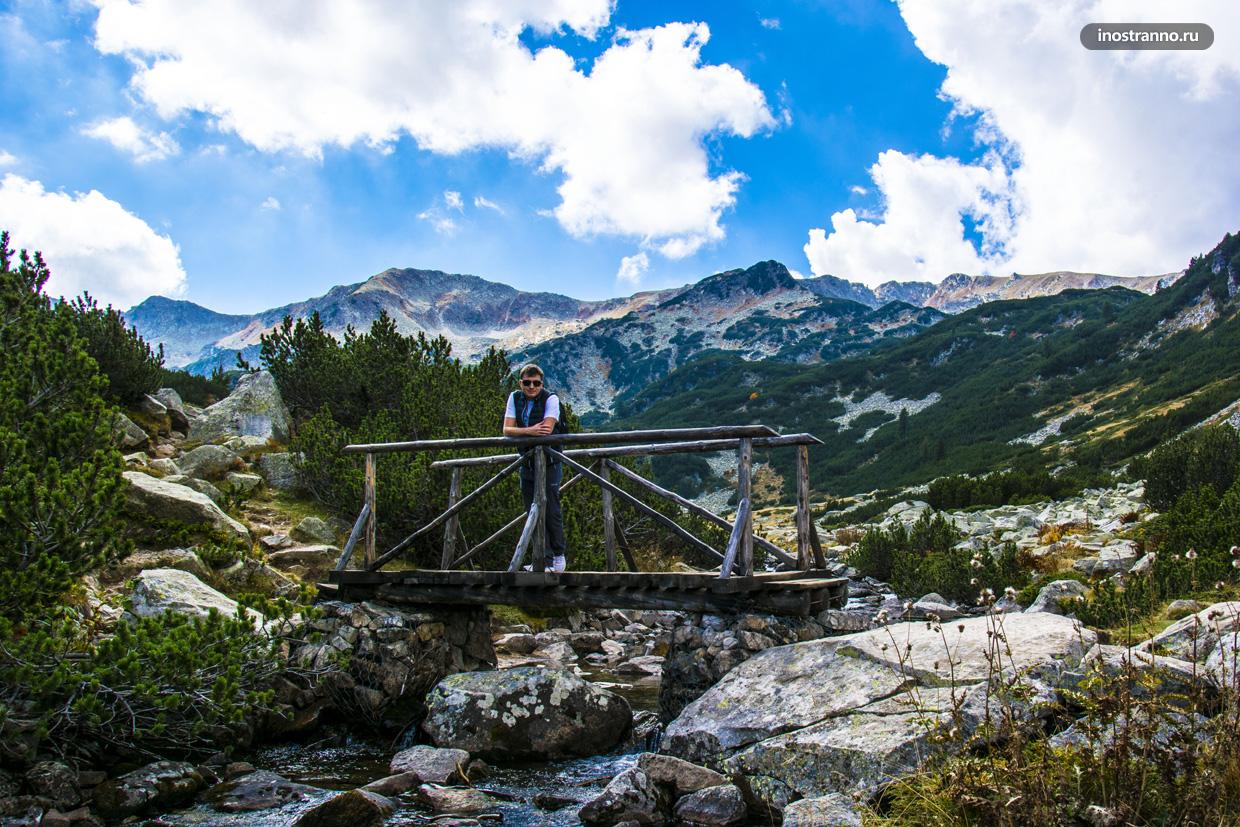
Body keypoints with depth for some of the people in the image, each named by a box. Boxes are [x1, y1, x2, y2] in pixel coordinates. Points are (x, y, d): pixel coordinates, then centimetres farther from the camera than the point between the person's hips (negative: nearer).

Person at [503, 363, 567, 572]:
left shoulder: (550, 399, -12)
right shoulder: (515, 398, 1)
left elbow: (546, 430, -25)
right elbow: (507, 430, -8)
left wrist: (519, 432, -16)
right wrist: (530, 431, -27)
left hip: (549, 462, -5)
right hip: (526, 463, 5)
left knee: (552, 511, -3)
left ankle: (559, 556, 15)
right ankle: (545, 561, 11)